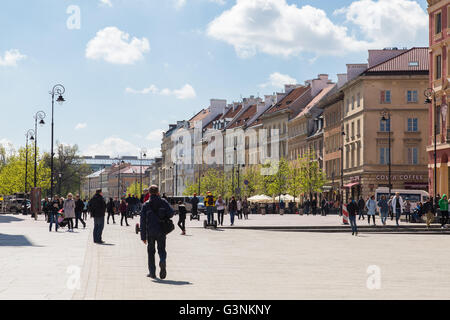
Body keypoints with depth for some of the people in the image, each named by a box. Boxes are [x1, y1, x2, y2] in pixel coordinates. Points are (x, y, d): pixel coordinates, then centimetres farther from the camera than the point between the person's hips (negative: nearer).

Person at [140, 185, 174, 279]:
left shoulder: (146, 205, -1)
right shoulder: (163, 202, 1)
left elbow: (143, 221, -3)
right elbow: (171, 213, -8)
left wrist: (143, 236, 0)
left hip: (150, 232, 0)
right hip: (161, 231, 1)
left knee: (151, 251, 12)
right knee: (161, 249, 10)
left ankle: (152, 272, 8)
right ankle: (163, 261, -24)